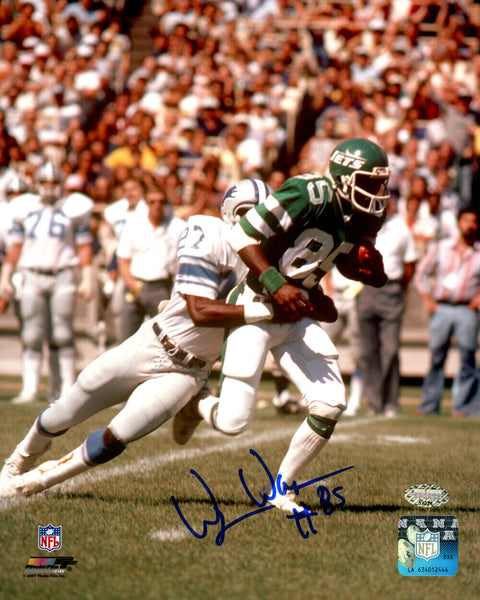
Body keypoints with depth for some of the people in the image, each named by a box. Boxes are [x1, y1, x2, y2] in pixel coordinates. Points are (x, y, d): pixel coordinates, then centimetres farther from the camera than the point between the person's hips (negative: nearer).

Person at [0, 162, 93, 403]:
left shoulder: (73, 209, 3)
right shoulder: (25, 209, 9)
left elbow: (84, 246, 5)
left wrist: (87, 279, -1)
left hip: (62, 277, -2)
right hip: (32, 277, 2)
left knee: (62, 335, -5)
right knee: (32, 336, -1)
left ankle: (68, 387, 2)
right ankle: (30, 389, 2)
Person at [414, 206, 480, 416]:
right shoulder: (440, 248, 12)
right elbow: (422, 273, 16)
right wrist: (427, 299, 6)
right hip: (440, 309, 1)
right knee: (436, 358, 2)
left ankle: (462, 407, -1)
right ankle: (429, 406, 8)